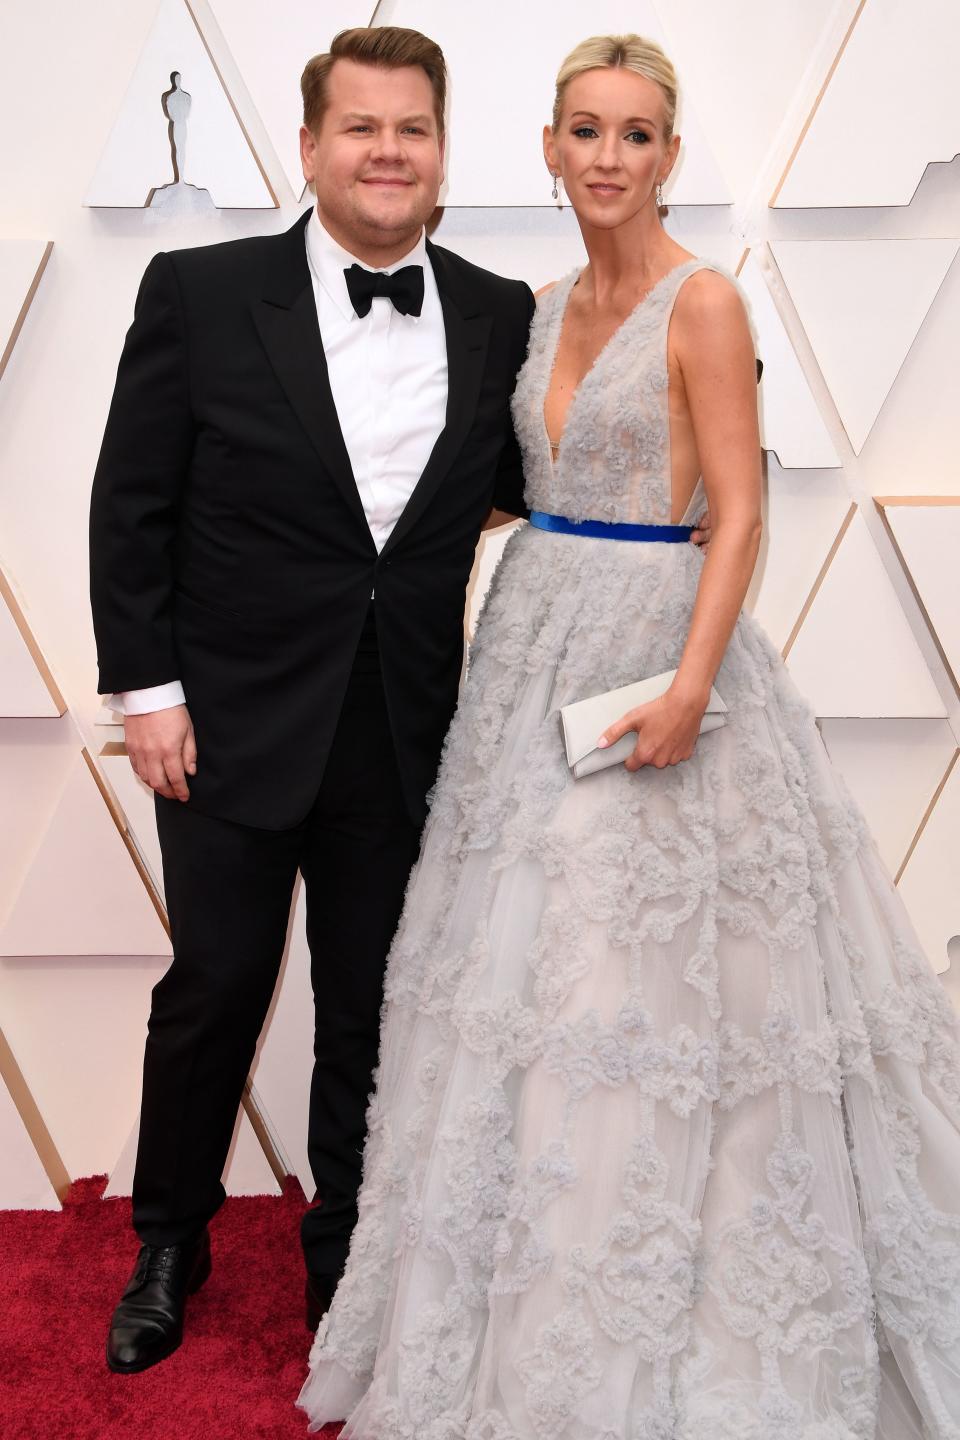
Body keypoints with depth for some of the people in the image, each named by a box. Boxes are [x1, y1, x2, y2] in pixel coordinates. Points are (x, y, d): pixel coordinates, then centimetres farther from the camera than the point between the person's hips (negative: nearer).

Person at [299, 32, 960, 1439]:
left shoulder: (703, 299, -7)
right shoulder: (548, 307, 13)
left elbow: (739, 512, -13)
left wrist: (691, 683, -23)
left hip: (651, 637, -7)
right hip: (536, 637, 7)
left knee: (647, 969, -2)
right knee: (526, 951, 12)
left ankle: (672, 1320, 20)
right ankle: (537, 1305, 32)